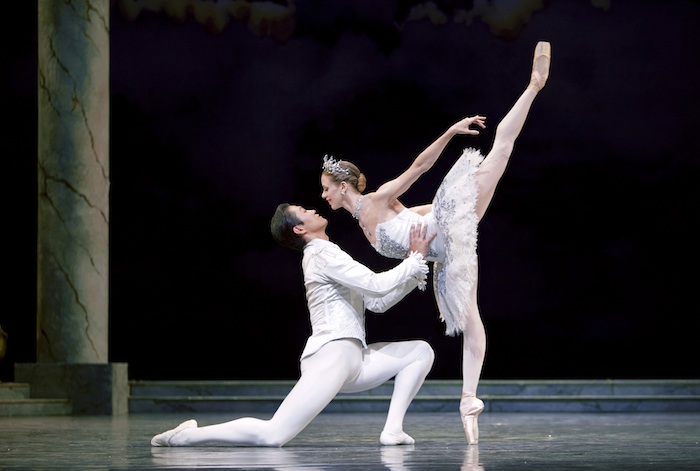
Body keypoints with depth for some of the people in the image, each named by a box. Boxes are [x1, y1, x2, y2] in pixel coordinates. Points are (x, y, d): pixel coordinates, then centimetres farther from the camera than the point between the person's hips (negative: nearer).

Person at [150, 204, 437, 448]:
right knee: (272, 435, -22)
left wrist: (413, 274, 13)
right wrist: (416, 258, -5)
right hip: (331, 356, -10)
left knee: (421, 351, 8)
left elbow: (377, 303, 22)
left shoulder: (327, 255, 25)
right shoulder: (322, 254, -6)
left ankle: (392, 429, -5)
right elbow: (378, 286, -15)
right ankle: (189, 435, -8)